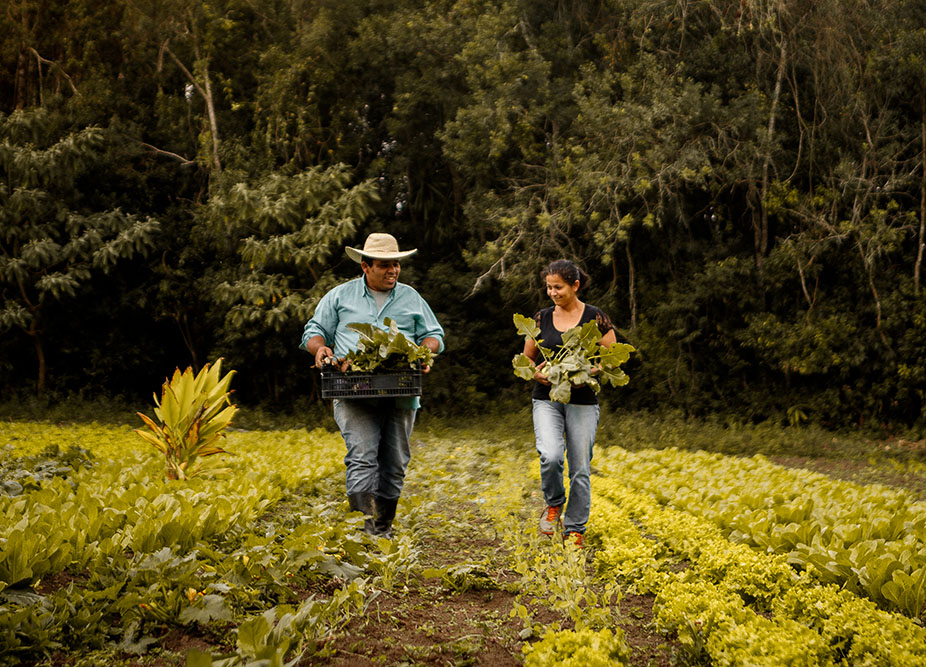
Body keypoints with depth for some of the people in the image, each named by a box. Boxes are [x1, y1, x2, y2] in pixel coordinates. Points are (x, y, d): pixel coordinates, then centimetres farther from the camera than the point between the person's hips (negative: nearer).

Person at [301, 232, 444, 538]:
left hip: (400, 395, 3)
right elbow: (315, 331, 15)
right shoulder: (340, 296, 12)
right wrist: (320, 348, -9)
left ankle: (384, 527, 17)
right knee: (362, 456, -19)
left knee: (394, 462, 5)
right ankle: (367, 523, -24)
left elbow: (434, 334, 20)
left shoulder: (411, 298, 17)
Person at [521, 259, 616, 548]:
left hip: (582, 401, -1)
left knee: (580, 468, 1)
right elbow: (526, 358, 15)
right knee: (550, 456, -21)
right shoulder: (542, 318, 7)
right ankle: (554, 504, 8)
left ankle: (575, 530, 15)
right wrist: (535, 372, -7)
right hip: (547, 398, 1)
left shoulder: (595, 318, -1)